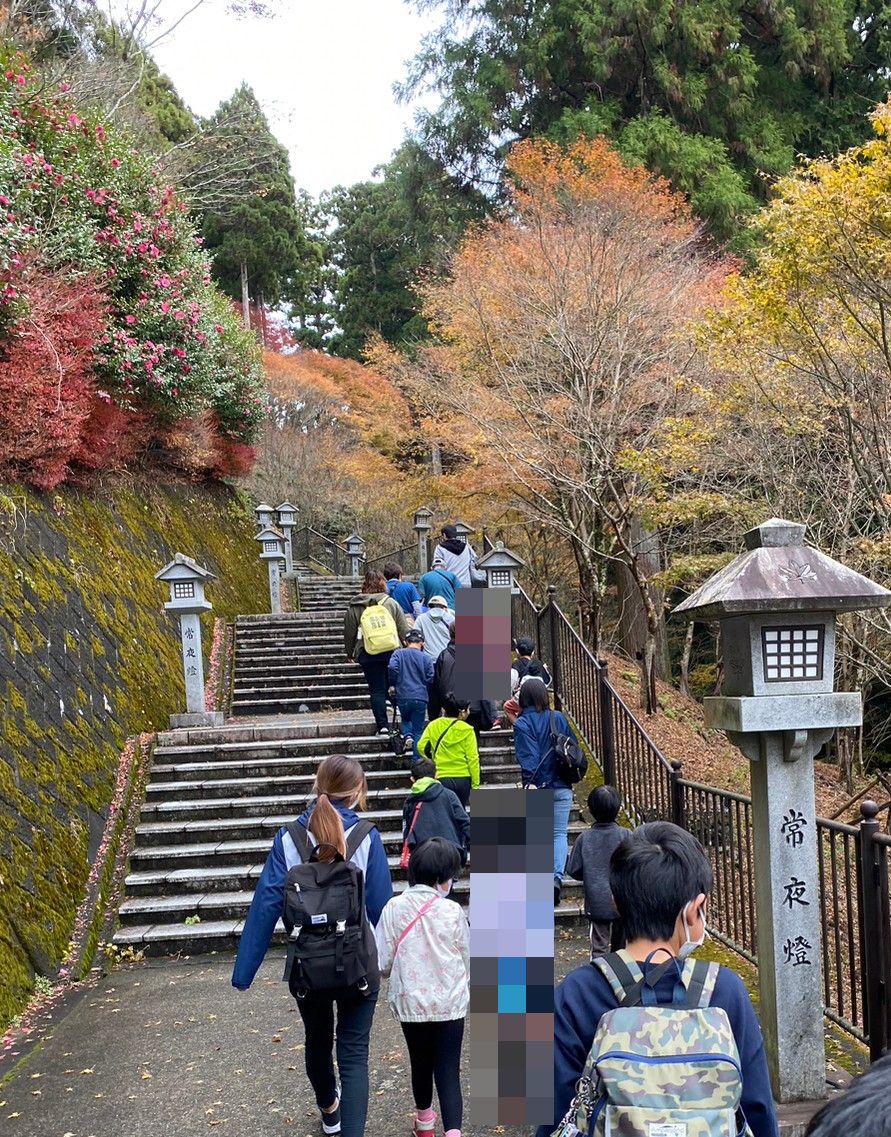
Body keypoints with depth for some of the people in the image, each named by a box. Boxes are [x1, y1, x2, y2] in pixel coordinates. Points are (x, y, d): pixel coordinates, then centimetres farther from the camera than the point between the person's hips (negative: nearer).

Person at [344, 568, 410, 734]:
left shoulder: (354, 607, 0)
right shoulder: (391, 603, 1)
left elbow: (349, 632, 6)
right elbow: (403, 629, 3)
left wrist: (350, 652, 19)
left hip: (367, 654, 0)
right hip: (392, 651, 0)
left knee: (376, 691, 5)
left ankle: (382, 725, 1)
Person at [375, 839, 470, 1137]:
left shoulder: (394, 908, -9)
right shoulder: (453, 911, -11)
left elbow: (383, 961, -4)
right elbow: (466, 961, 1)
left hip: (410, 1002, 2)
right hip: (450, 1003, -2)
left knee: (420, 1064, 21)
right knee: (448, 1070, 3)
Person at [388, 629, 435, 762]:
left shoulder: (398, 654, 1)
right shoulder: (426, 658, 0)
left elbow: (392, 667, -16)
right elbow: (430, 679, -1)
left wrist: (393, 685, 0)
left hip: (403, 696, 1)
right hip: (420, 697, 0)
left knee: (405, 719, 28)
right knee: (418, 730, 10)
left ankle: (408, 735, -3)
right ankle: (417, 762, 7)